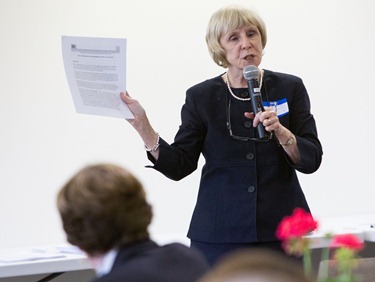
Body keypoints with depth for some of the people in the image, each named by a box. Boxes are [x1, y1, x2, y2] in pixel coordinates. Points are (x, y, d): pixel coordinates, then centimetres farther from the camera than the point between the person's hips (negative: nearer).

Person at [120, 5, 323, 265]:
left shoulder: (290, 88, 3)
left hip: (281, 231, 0)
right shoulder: (201, 97, 4)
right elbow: (178, 166, -2)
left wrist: (280, 132, -19)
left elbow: (311, 160, -2)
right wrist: (142, 125, -13)